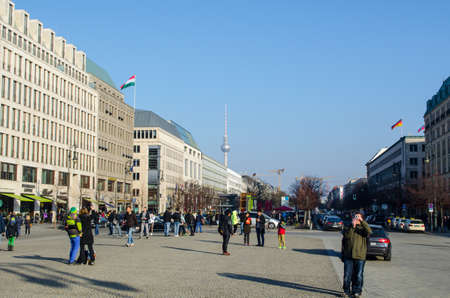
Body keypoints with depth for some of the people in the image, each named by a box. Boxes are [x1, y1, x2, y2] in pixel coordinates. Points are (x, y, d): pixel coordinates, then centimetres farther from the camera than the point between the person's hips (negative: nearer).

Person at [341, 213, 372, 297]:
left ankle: (357, 291, 16)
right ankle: (346, 291, 14)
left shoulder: (363, 228, 5)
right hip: (348, 256, 1)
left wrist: (362, 221, -20)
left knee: (358, 275, 4)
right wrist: (352, 226, -14)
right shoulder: (347, 227, 10)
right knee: (347, 275, 3)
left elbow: (369, 231, -17)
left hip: (360, 256, -1)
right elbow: (346, 236, -7)